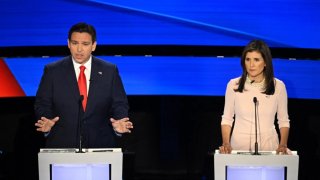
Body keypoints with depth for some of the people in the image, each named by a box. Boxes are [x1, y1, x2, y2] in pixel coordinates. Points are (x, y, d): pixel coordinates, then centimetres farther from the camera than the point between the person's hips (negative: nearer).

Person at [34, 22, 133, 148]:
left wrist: (119, 124, -18)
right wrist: (46, 123, -19)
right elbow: (42, 104, 1)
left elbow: (119, 104, 2)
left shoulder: (109, 71, 2)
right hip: (61, 145, -1)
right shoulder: (53, 71, 0)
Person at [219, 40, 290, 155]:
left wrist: (283, 145, -8)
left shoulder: (278, 86, -1)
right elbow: (227, 119, 5)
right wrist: (226, 143, -9)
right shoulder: (233, 85, -2)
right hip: (239, 144, 0)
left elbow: (283, 120, 6)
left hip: (268, 144, 0)